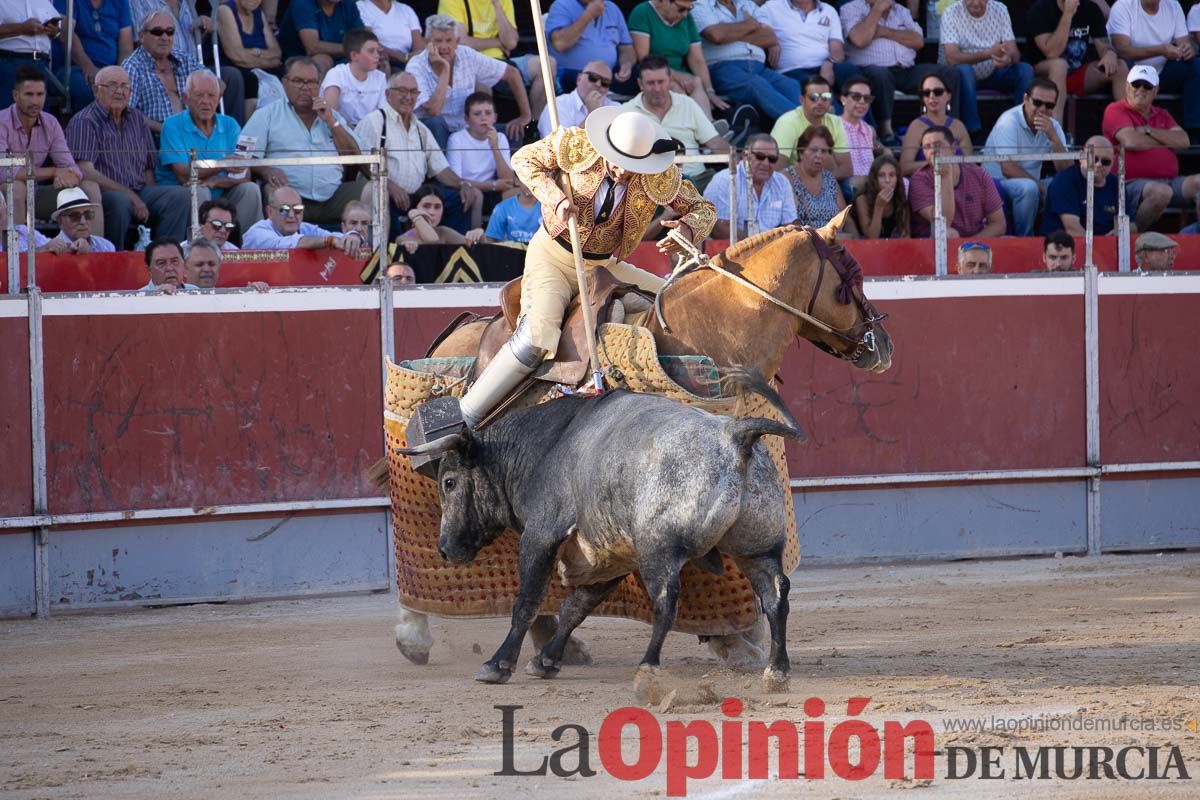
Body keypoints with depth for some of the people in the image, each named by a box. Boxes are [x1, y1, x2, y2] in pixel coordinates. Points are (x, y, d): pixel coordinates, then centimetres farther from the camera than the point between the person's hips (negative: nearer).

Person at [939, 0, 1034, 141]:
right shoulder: (951, 13, -14)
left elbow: (1014, 53, -8)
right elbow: (952, 58, -26)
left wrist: (1009, 59, -35)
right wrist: (988, 53, -39)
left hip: (993, 73, 4)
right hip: (966, 76, -4)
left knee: (1025, 70, -21)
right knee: (964, 70, -36)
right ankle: (973, 132, -34)